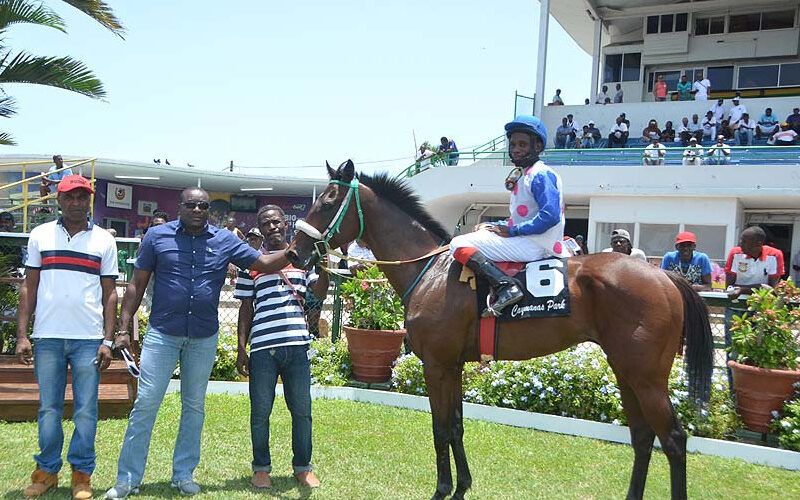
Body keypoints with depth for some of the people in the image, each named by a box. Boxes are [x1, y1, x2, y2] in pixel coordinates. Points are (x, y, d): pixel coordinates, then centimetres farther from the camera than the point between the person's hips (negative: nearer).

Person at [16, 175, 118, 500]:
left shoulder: (103, 240, 7)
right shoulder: (40, 235, 9)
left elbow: (110, 294, 6)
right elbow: (29, 288, 9)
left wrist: (108, 340, -1)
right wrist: (21, 335, 1)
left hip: (88, 338, -1)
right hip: (47, 337, 1)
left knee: (85, 410, 2)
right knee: (48, 408, 8)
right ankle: (46, 471, 21)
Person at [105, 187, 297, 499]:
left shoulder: (225, 241, 1)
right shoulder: (157, 236, -2)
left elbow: (265, 264, 0)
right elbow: (137, 285, 1)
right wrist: (124, 329, -4)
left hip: (204, 338, 2)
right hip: (162, 334, -2)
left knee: (194, 406, 12)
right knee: (145, 404, -2)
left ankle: (184, 474, 25)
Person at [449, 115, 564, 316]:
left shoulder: (541, 174, -10)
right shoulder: (523, 175, 21)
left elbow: (550, 215, -22)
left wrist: (512, 230, -18)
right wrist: (492, 227, 10)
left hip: (536, 245, -11)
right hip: (527, 243, 11)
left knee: (459, 244, -18)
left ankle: (507, 287, -31)